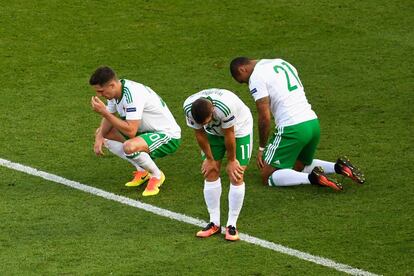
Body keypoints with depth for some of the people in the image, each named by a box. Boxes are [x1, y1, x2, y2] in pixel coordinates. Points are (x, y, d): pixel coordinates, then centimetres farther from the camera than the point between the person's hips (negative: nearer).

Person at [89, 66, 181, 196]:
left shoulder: (132, 94, -31)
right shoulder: (115, 90, -3)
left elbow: (131, 131, -36)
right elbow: (109, 119, 9)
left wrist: (104, 112, -33)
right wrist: (100, 136, -11)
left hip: (168, 136, -10)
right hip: (147, 132, 10)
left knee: (129, 147, -37)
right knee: (101, 133, 5)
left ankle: (157, 176, -6)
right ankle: (142, 171, 8)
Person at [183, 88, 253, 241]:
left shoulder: (224, 107, -43)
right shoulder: (188, 108, -29)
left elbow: (229, 135, -28)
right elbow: (199, 134, -13)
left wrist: (231, 161, -14)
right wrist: (209, 159, -6)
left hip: (239, 128, -4)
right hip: (214, 132, 4)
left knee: (236, 177, -9)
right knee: (211, 174, -3)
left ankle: (232, 225, -2)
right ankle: (214, 223, 6)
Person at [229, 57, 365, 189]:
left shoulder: (256, 78, -6)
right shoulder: (282, 63, 20)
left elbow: (264, 117, -11)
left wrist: (262, 148, 1)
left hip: (292, 128, -8)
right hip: (313, 123, 8)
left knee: (267, 177, 1)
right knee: (297, 166, 30)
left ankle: (312, 177, -18)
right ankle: (338, 167, 9)